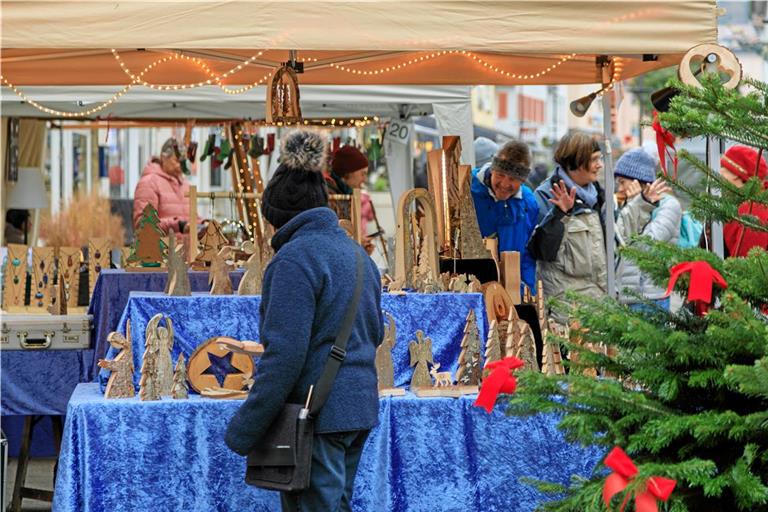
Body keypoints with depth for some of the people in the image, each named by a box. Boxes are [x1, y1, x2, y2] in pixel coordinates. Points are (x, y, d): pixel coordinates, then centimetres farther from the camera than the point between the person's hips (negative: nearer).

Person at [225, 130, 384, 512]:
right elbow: (375, 333, 20)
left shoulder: (295, 257, -15)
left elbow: (284, 355, -20)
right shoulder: (355, 252, 12)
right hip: (360, 406, 9)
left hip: (315, 413, -9)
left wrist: (243, 430, -15)